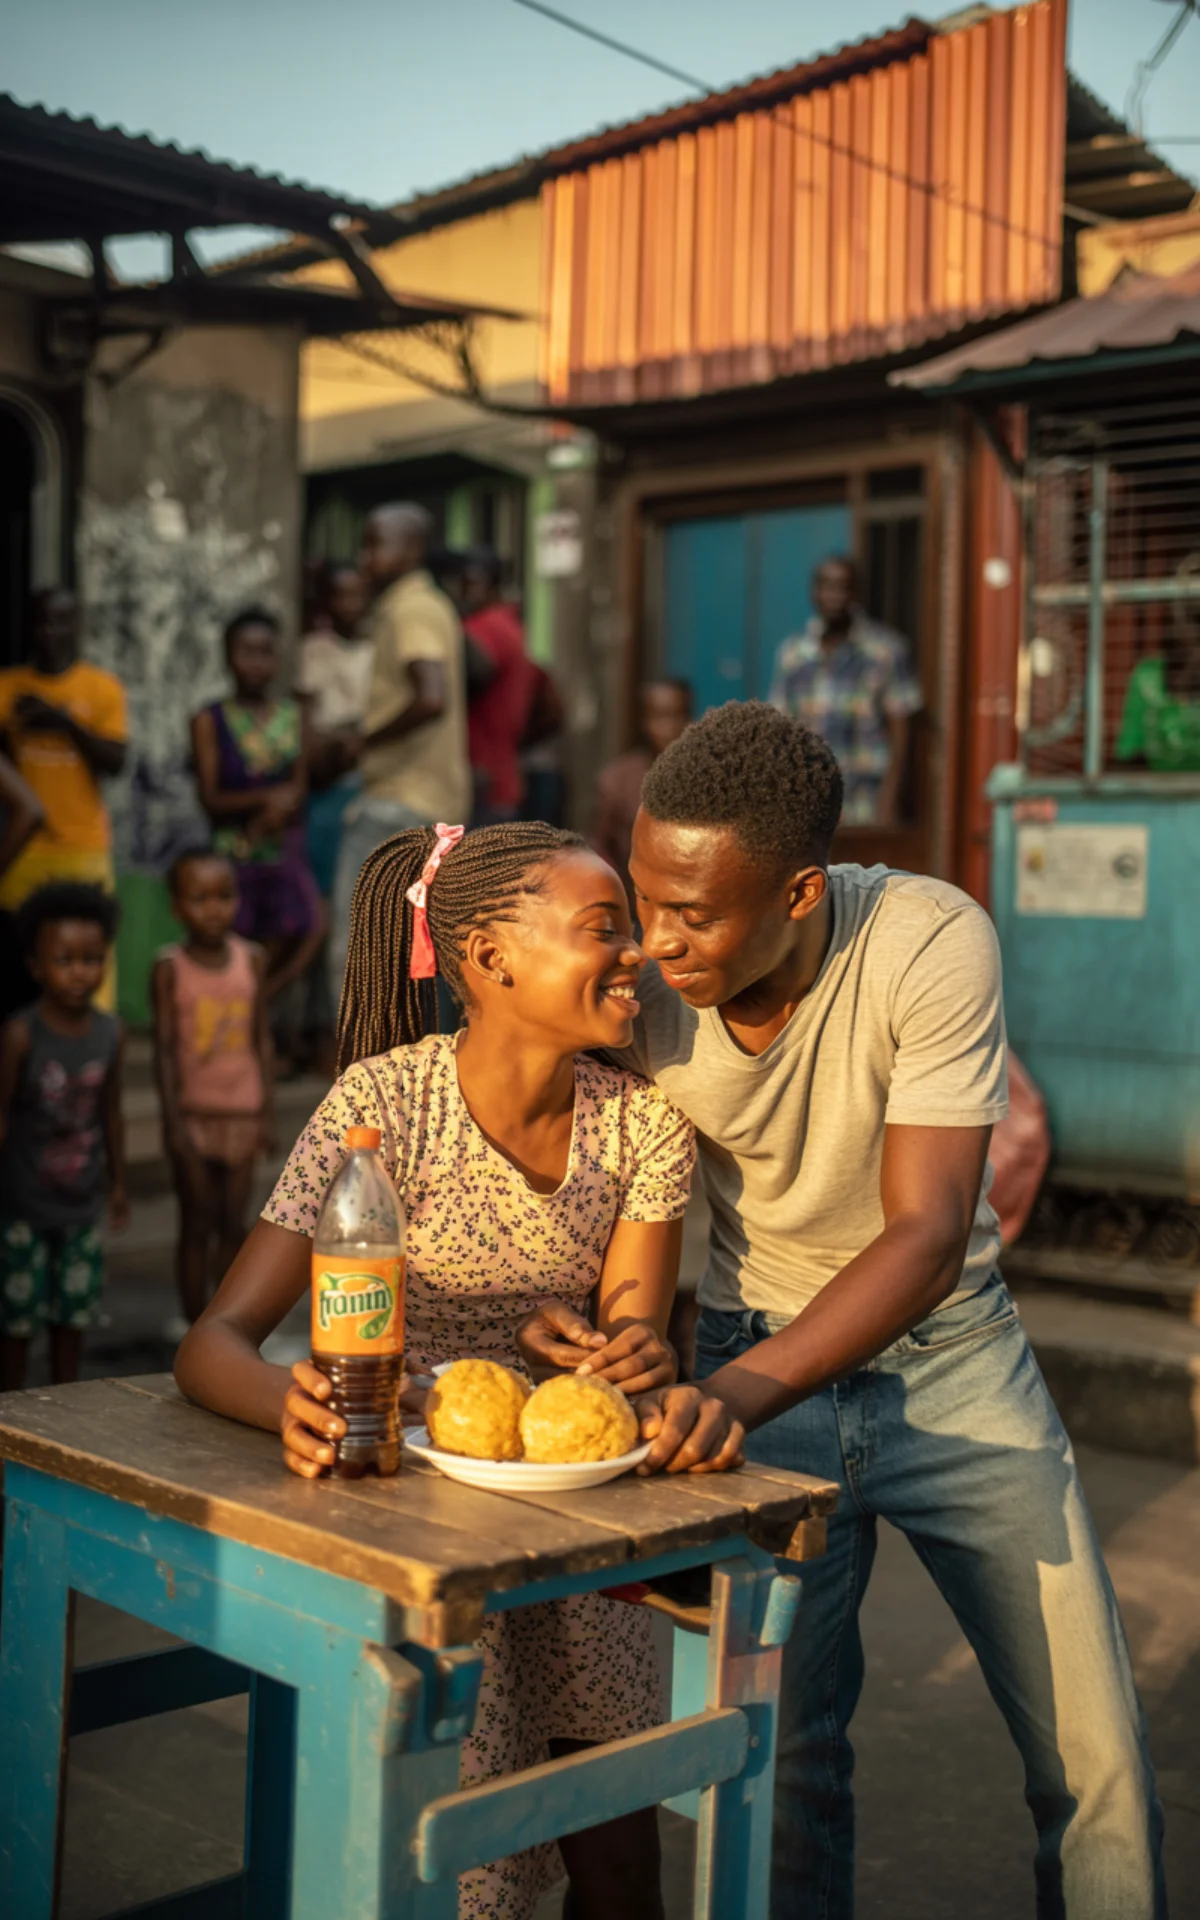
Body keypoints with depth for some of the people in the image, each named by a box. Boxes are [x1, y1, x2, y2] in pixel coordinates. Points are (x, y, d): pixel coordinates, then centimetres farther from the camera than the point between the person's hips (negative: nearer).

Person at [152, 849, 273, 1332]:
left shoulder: (252, 960, 1)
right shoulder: (170, 968, -7)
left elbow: (261, 1038, 5)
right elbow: (165, 1048, -7)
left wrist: (266, 1111, 3)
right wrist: (173, 1120, -11)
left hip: (242, 1111, 2)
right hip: (193, 1112, -2)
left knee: (233, 1223, 8)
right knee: (196, 1223, 6)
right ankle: (195, 1326, 17)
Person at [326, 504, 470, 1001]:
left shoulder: (410, 610, -13)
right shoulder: (429, 606, 18)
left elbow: (433, 698, -28)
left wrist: (369, 740, -18)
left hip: (400, 803, -10)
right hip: (430, 798, 10)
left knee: (355, 952, -10)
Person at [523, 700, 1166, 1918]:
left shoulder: (933, 943, -26)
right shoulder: (637, 988, -18)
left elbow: (928, 1235, -29)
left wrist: (729, 1396, -39)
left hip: (947, 1350, -1)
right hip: (758, 1368, 1)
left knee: (1096, 1753, 2)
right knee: (776, 1753, 1)